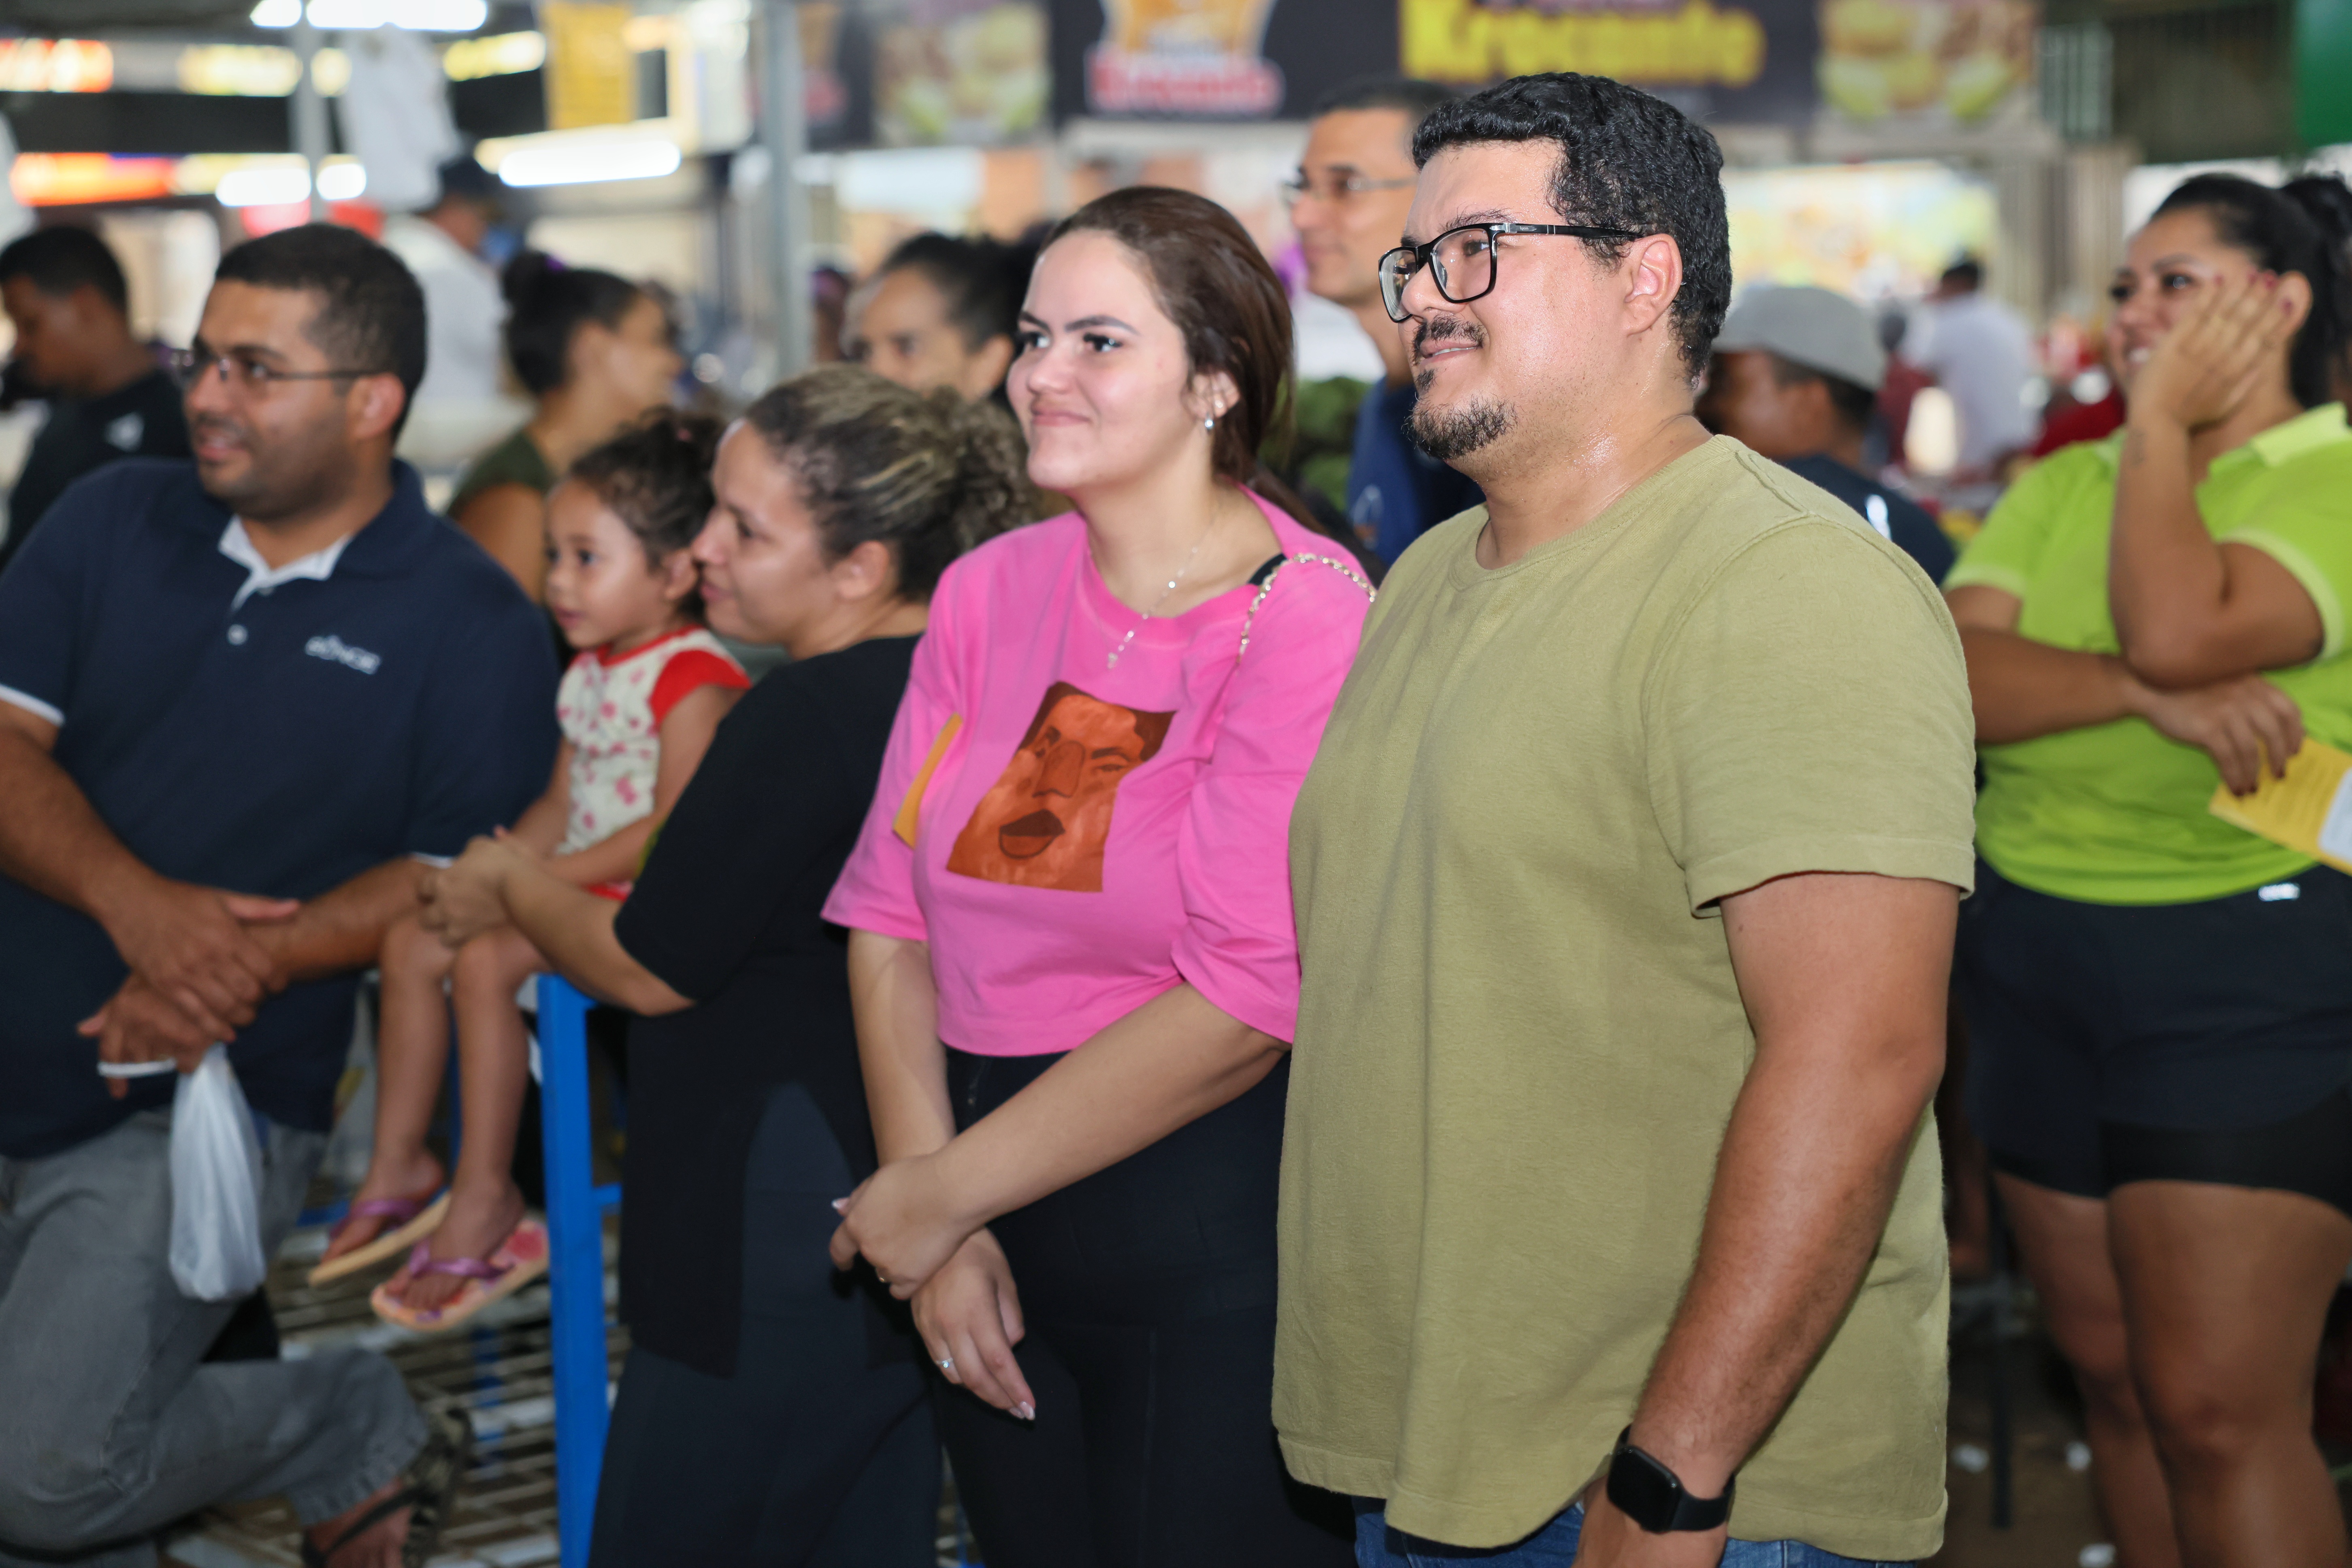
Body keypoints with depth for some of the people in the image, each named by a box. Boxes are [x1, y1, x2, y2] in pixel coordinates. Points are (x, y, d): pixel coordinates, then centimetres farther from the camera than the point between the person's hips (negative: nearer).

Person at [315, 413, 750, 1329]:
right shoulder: (590, 674, 14)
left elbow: (675, 827, -24)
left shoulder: (695, 679, -17)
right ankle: (398, 1166, 11)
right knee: (411, 941, 3)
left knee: (484, 959, -26)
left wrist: (539, 881, -24)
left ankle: (485, 1198, -17)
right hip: (581, 884, 10)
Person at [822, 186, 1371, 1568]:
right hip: (1000, 1258, 6)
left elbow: (1245, 1003, -19)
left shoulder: (1304, 617, -13)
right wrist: (937, 1235, -6)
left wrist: (947, 1192, -13)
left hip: (1218, 1254, -5)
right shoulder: (990, 592, 6)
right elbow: (891, 914, 4)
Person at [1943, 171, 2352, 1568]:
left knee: (2220, 1409, -7)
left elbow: (2181, 629, -26)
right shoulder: (2060, 489, 10)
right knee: (2115, 1377, 12)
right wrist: (2150, 699, -23)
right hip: (2039, 963, 6)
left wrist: (2164, 419, -12)